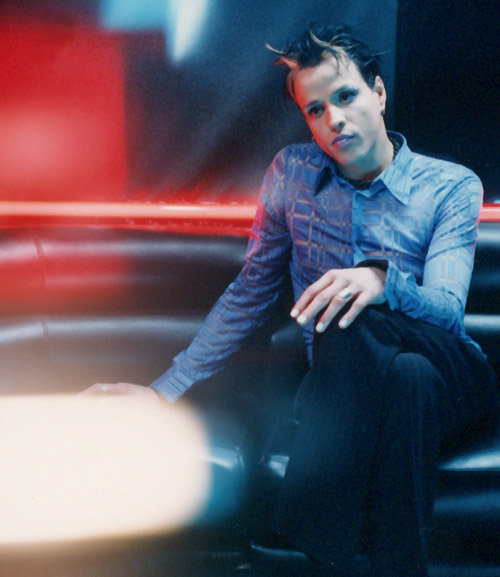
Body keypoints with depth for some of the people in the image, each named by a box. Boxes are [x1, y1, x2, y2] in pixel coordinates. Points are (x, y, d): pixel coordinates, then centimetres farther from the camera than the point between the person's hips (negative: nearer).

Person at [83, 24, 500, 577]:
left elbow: (447, 309, -12)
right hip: (340, 385, 1)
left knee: (360, 320, -35)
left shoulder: (453, 186, 1)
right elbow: (250, 293, 14)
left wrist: (383, 279, -36)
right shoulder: (293, 171, 8)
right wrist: (165, 388, 9)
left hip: (449, 372, -1)